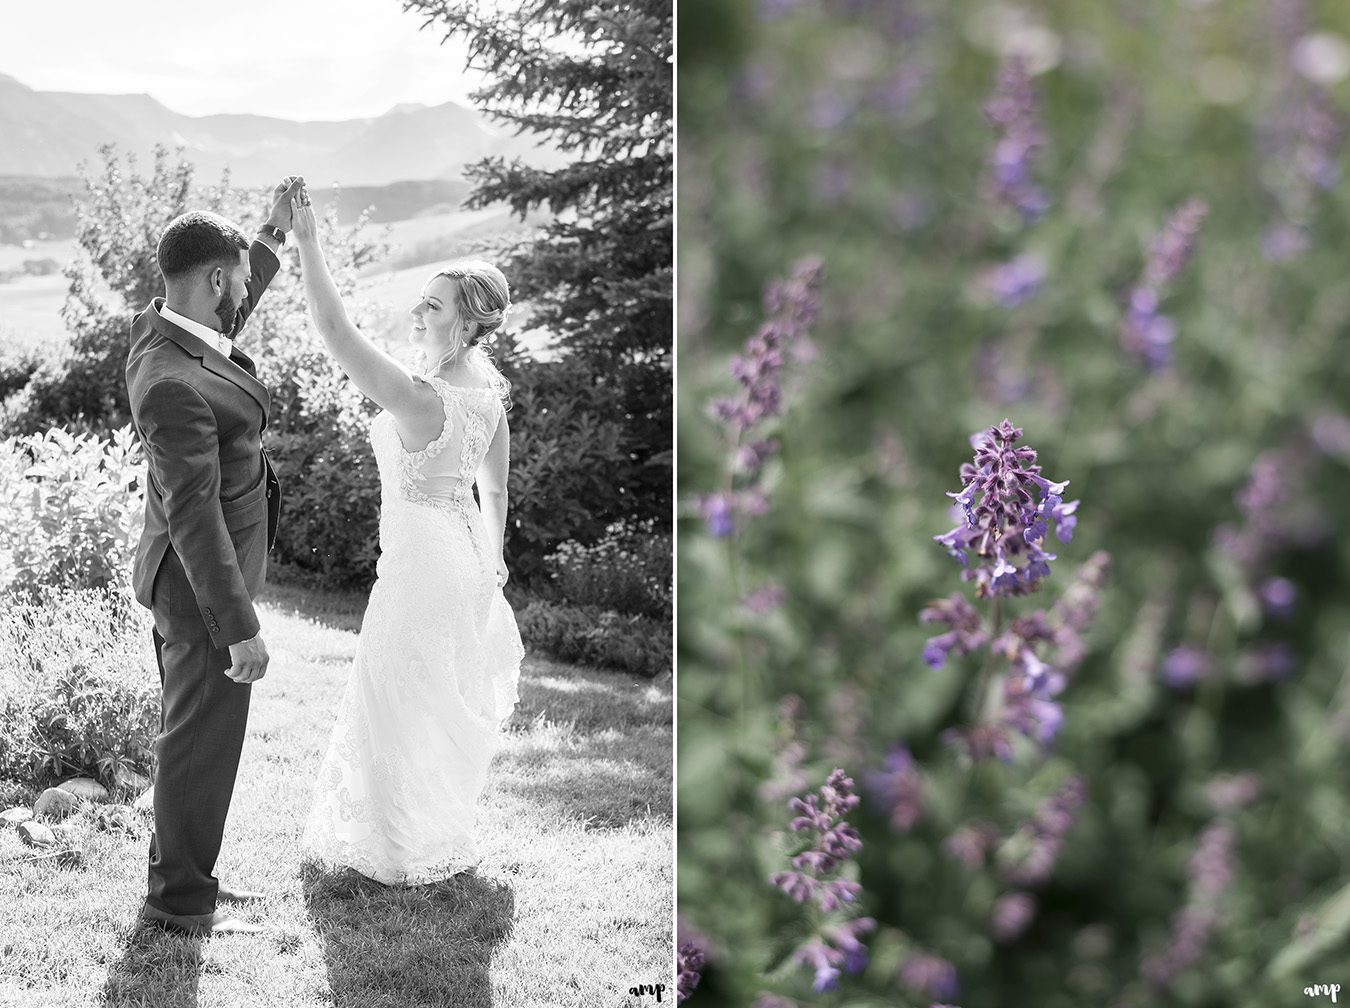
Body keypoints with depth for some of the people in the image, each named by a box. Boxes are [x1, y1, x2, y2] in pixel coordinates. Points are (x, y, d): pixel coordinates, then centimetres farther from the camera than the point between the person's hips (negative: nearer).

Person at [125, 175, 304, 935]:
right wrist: (242, 629, -25)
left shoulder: (160, 327, -1)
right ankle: (180, 900, 19)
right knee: (203, 742, 4)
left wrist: (275, 235, 25)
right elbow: (194, 517, -29)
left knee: (197, 733, 20)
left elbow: (226, 328, 24)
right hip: (203, 588, -10)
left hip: (197, 577, 10)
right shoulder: (177, 386, -30)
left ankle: (185, 869, 34)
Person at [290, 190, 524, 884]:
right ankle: (442, 828, 43)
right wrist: (492, 557, 20)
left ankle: (414, 851, 27)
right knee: (449, 701, 24)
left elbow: (336, 334, -36)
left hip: (420, 563, -9)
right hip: (467, 557, 9)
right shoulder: (489, 385, -4)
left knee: (405, 709, 10)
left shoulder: (421, 399, -31)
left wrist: (307, 240, -33)